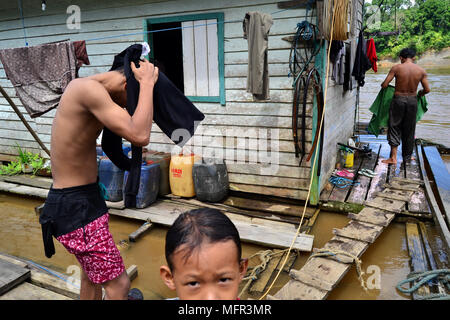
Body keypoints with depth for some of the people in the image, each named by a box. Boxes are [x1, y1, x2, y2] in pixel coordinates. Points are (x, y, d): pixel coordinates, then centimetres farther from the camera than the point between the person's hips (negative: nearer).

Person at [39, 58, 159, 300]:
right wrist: (147, 83, -21)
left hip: (82, 198, 10)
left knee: (92, 274, 27)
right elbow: (140, 136, -32)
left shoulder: (80, 86, 7)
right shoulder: (89, 88, -23)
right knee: (118, 285, -1)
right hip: (75, 208, -10)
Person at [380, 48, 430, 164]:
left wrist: (383, 85, 13)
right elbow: (427, 89, 0)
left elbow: (384, 85, -11)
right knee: (409, 130, 14)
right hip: (412, 101, 3)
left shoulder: (396, 68, -9)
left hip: (398, 99, -2)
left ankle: (393, 157, -1)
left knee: (394, 128, 5)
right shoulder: (421, 71, -1)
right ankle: (407, 156, 25)